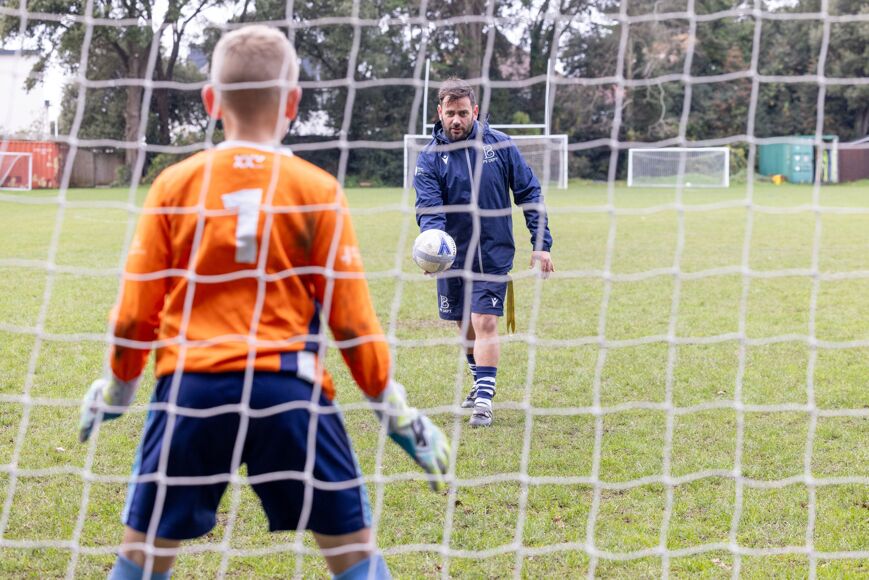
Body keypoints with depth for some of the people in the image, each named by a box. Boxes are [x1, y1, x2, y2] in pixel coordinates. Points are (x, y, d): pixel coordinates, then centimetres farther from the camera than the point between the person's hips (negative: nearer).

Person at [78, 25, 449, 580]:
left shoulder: (175, 184, 3)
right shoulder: (318, 190, -1)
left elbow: (135, 313, 4)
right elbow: (351, 320, -1)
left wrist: (117, 389, 23)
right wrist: (394, 408, 11)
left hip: (191, 388, 2)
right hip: (288, 389, -1)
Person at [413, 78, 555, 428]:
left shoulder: (499, 144, -5)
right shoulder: (430, 157, -7)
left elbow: (529, 193, 0)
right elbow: (428, 207, -19)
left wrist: (541, 244, -4)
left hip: (494, 253, -2)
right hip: (452, 255, 2)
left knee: (485, 323, -12)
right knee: (466, 324, 15)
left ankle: (484, 400, -9)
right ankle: (481, 383, 37)